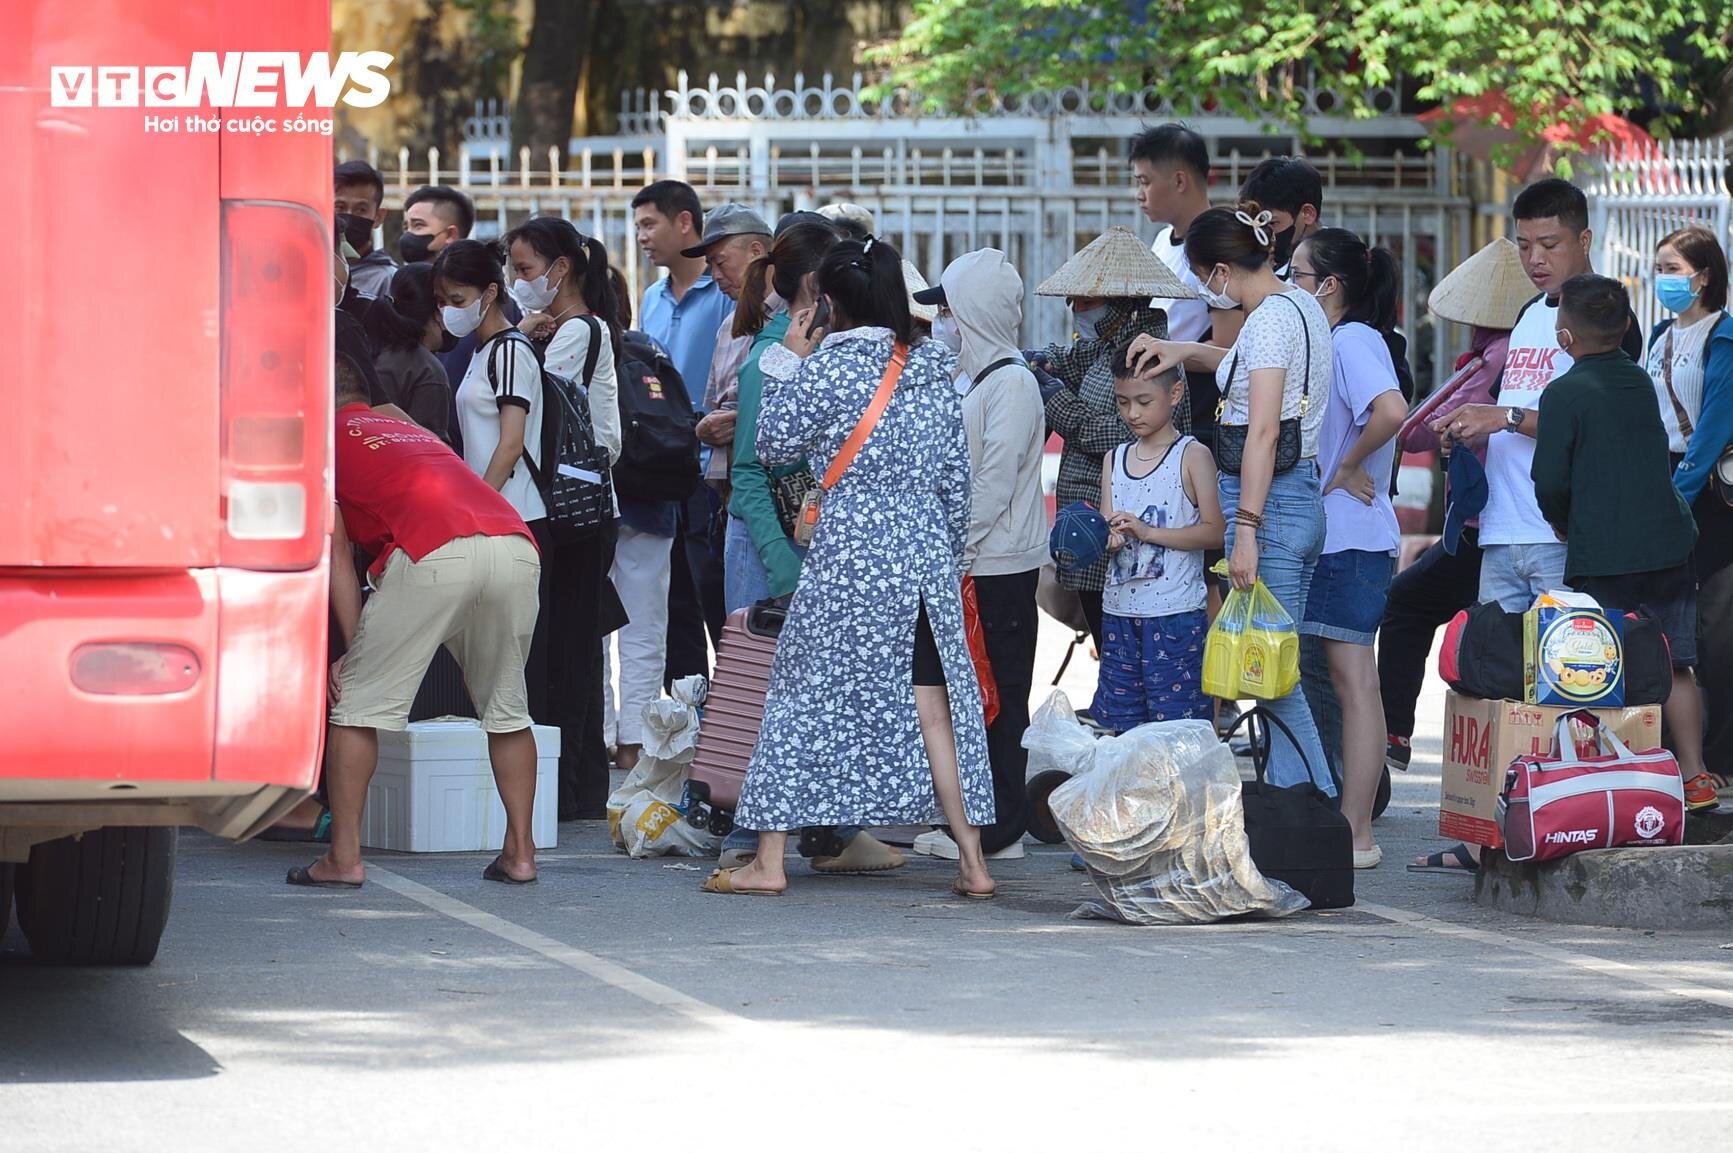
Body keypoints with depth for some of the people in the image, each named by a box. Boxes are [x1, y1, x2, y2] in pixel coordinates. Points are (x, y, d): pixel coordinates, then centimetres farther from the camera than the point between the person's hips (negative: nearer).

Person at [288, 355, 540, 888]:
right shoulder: (407, 429, 39)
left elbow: (336, 554, 12)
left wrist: (356, 646, 12)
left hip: (435, 554, -6)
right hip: (517, 543, 6)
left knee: (357, 703, 5)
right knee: (506, 707, 21)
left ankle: (345, 856, 3)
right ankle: (520, 851, 19)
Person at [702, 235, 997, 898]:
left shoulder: (828, 368, -9)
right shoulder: (933, 369, 7)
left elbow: (775, 443, 1)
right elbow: (956, 477, 11)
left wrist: (788, 361, 8)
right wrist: (947, 557, 21)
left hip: (849, 558, -5)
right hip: (929, 555, 5)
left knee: (804, 692, 5)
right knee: (933, 704, 6)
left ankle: (769, 861, 8)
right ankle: (973, 862, 2)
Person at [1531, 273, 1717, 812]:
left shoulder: (1565, 394, -10)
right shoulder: (1642, 382, 9)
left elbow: (1550, 479, -11)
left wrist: (1563, 524, 9)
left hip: (1602, 558, -5)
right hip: (1669, 543, 5)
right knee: (1674, 667, 10)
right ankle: (1693, 778, 12)